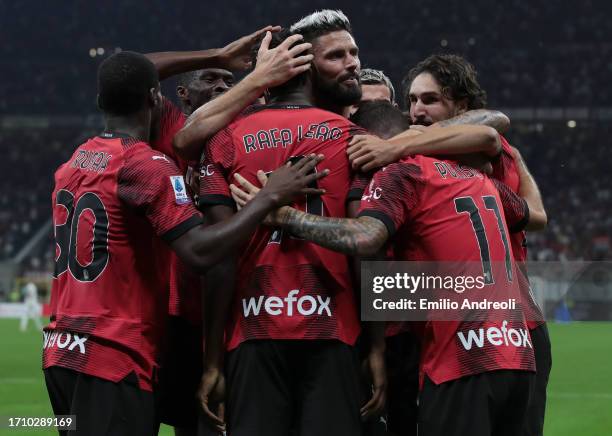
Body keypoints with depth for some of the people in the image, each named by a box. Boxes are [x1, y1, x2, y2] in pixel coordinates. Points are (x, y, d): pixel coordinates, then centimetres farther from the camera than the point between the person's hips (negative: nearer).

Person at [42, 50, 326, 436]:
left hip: (61, 352, 8)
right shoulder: (148, 166, -12)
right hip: (113, 361, -8)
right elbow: (200, 251, -21)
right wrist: (271, 197, -16)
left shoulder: (74, 164, 12)